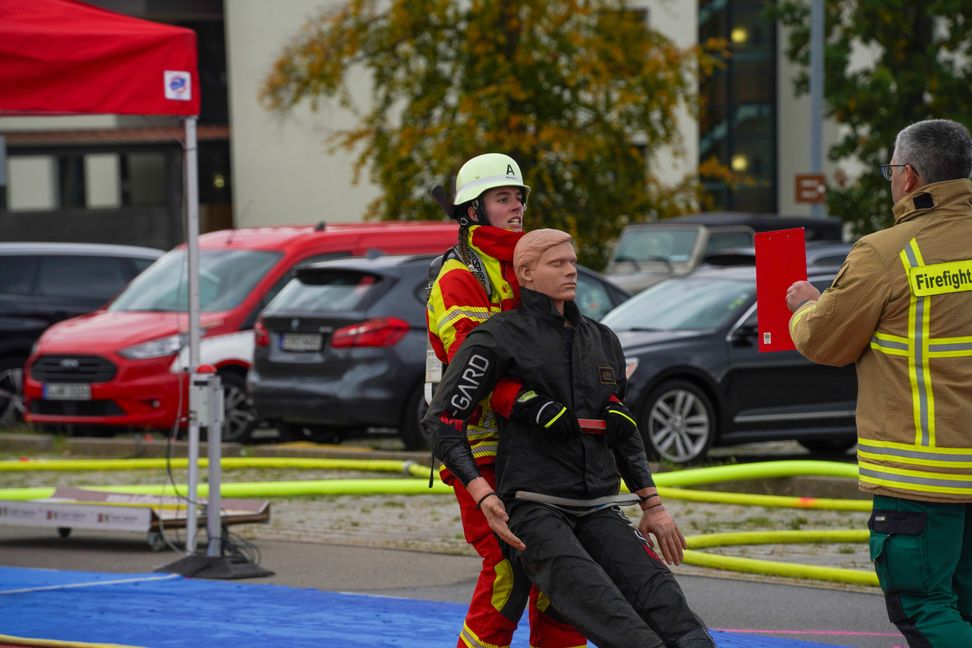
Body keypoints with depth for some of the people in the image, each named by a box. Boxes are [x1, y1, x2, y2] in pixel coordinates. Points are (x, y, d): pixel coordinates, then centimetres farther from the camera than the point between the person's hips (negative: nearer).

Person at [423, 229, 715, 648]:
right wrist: (482, 493, -16)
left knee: (654, 586, -21)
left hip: (598, 510, 6)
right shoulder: (499, 337, 1)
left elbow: (624, 432, 30)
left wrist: (652, 506, 24)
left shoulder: (602, 341, 21)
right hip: (532, 508, -6)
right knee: (590, 595, -31)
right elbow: (443, 419, -3)